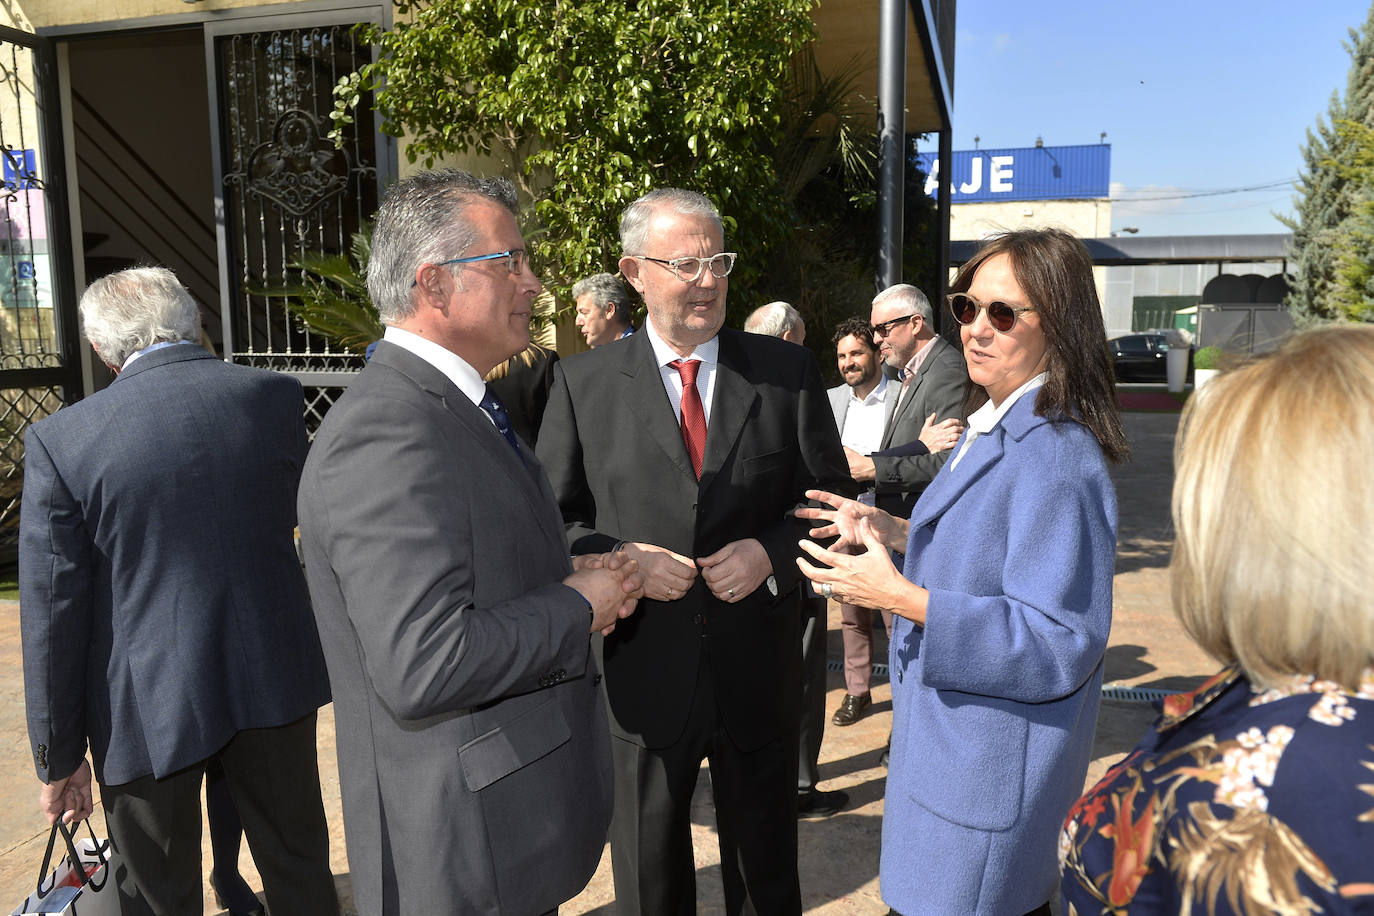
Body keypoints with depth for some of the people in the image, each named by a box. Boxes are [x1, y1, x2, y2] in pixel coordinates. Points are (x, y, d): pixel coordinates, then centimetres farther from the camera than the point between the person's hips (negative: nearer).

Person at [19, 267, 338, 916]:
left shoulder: (60, 440, -13)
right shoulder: (277, 397, -8)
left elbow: (55, 612, -10)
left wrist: (59, 755, 1)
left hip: (147, 710, -2)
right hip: (273, 680, 2)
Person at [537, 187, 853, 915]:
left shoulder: (787, 370, -1)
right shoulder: (583, 382, -3)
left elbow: (829, 498, 3)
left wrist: (771, 552, -14)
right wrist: (618, 559, -17)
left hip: (758, 671, 1)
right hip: (640, 671, 0)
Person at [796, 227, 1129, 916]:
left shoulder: (1056, 458, -25)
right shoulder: (991, 430, 8)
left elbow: (1059, 645, -27)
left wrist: (903, 598, -30)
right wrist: (892, 533, 7)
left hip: (987, 776, -10)